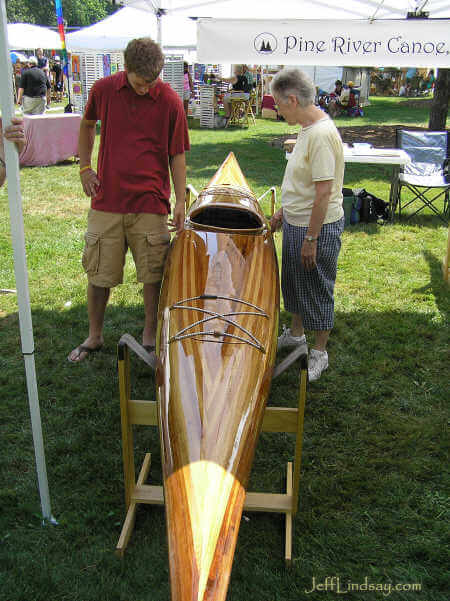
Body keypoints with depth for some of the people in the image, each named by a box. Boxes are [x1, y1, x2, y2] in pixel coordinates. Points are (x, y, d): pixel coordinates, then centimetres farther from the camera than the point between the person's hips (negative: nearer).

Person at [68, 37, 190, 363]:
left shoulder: (170, 101, -5)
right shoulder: (104, 89, 0)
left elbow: (177, 155, 0)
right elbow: (86, 125, 18)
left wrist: (180, 200, -5)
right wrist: (85, 167, 8)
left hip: (150, 203, -1)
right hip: (106, 200, 2)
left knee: (153, 275, 5)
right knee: (98, 274, 9)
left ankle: (150, 336, 24)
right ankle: (94, 336, 28)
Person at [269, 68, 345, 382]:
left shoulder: (322, 135, -23)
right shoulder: (308, 129, 7)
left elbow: (324, 192, -26)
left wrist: (311, 239, -23)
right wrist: (283, 211, 22)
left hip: (318, 228, -10)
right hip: (296, 223, 10)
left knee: (317, 290, 5)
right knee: (294, 282, 23)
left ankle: (319, 353, 22)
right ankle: (296, 333, 45)